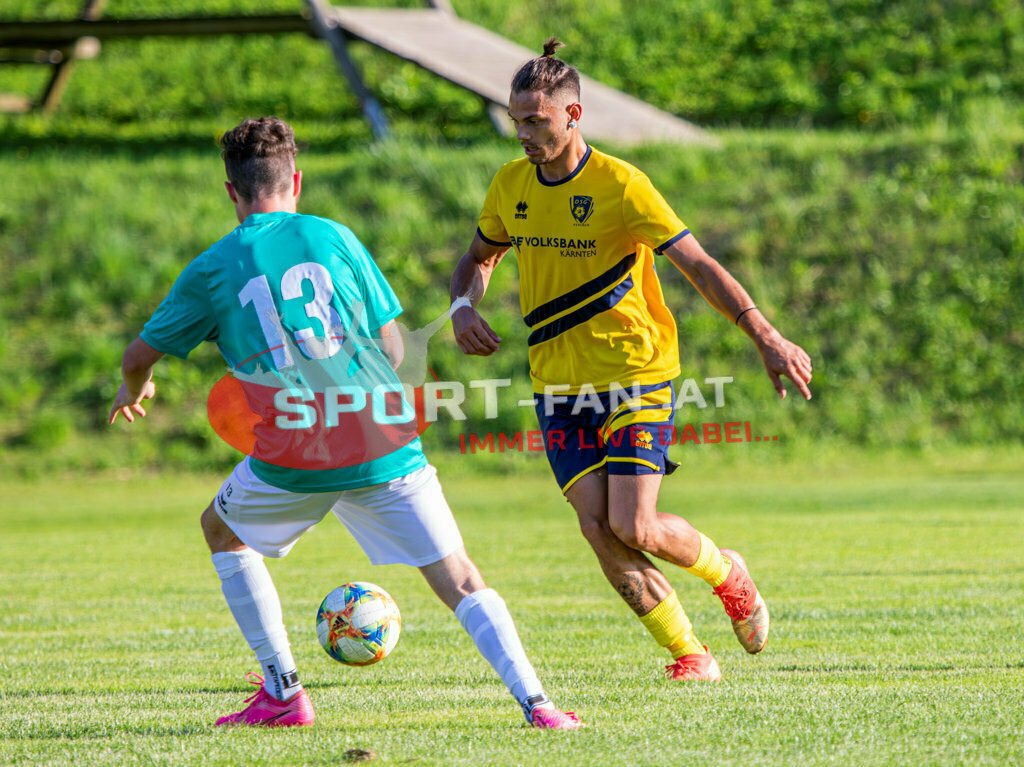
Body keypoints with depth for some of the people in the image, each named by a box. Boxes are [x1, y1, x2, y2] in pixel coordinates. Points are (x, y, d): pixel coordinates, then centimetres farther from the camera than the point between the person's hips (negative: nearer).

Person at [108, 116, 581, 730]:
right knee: (459, 580, 3)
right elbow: (392, 347, 9)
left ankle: (283, 694, 22)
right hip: (384, 447, 1)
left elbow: (139, 357, 15)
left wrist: (134, 391, 38)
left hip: (293, 460, -1)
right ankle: (535, 702, -16)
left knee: (222, 529, 27)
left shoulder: (213, 270, 5)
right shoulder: (334, 238, 7)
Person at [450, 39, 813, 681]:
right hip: (560, 387, 5)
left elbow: (699, 265, -16)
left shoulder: (621, 186, -14)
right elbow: (479, 258, 22)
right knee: (597, 526, -9)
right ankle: (690, 656, 2)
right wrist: (464, 309, 0)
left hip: (636, 378, -5)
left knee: (633, 527, -14)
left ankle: (726, 572, 18)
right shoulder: (512, 185, 3)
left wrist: (767, 338, -25)